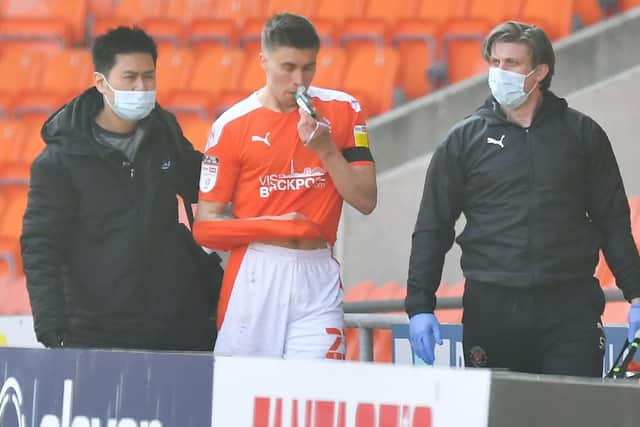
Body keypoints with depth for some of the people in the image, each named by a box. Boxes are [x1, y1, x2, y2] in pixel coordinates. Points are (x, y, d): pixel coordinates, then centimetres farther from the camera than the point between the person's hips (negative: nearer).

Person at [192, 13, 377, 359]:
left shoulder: (342, 110, 8)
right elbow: (206, 226, 0)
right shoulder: (233, 125, 1)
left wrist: (326, 149, -8)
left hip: (317, 278, 1)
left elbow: (366, 201, 4)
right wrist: (273, 227, -12)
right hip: (253, 279, -1)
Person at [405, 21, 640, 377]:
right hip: (491, 308, 0)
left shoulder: (582, 133, 9)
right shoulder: (465, 140, 8)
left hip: (571, 307, 0)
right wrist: (420, 306, 0)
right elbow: (432, 229, 8)